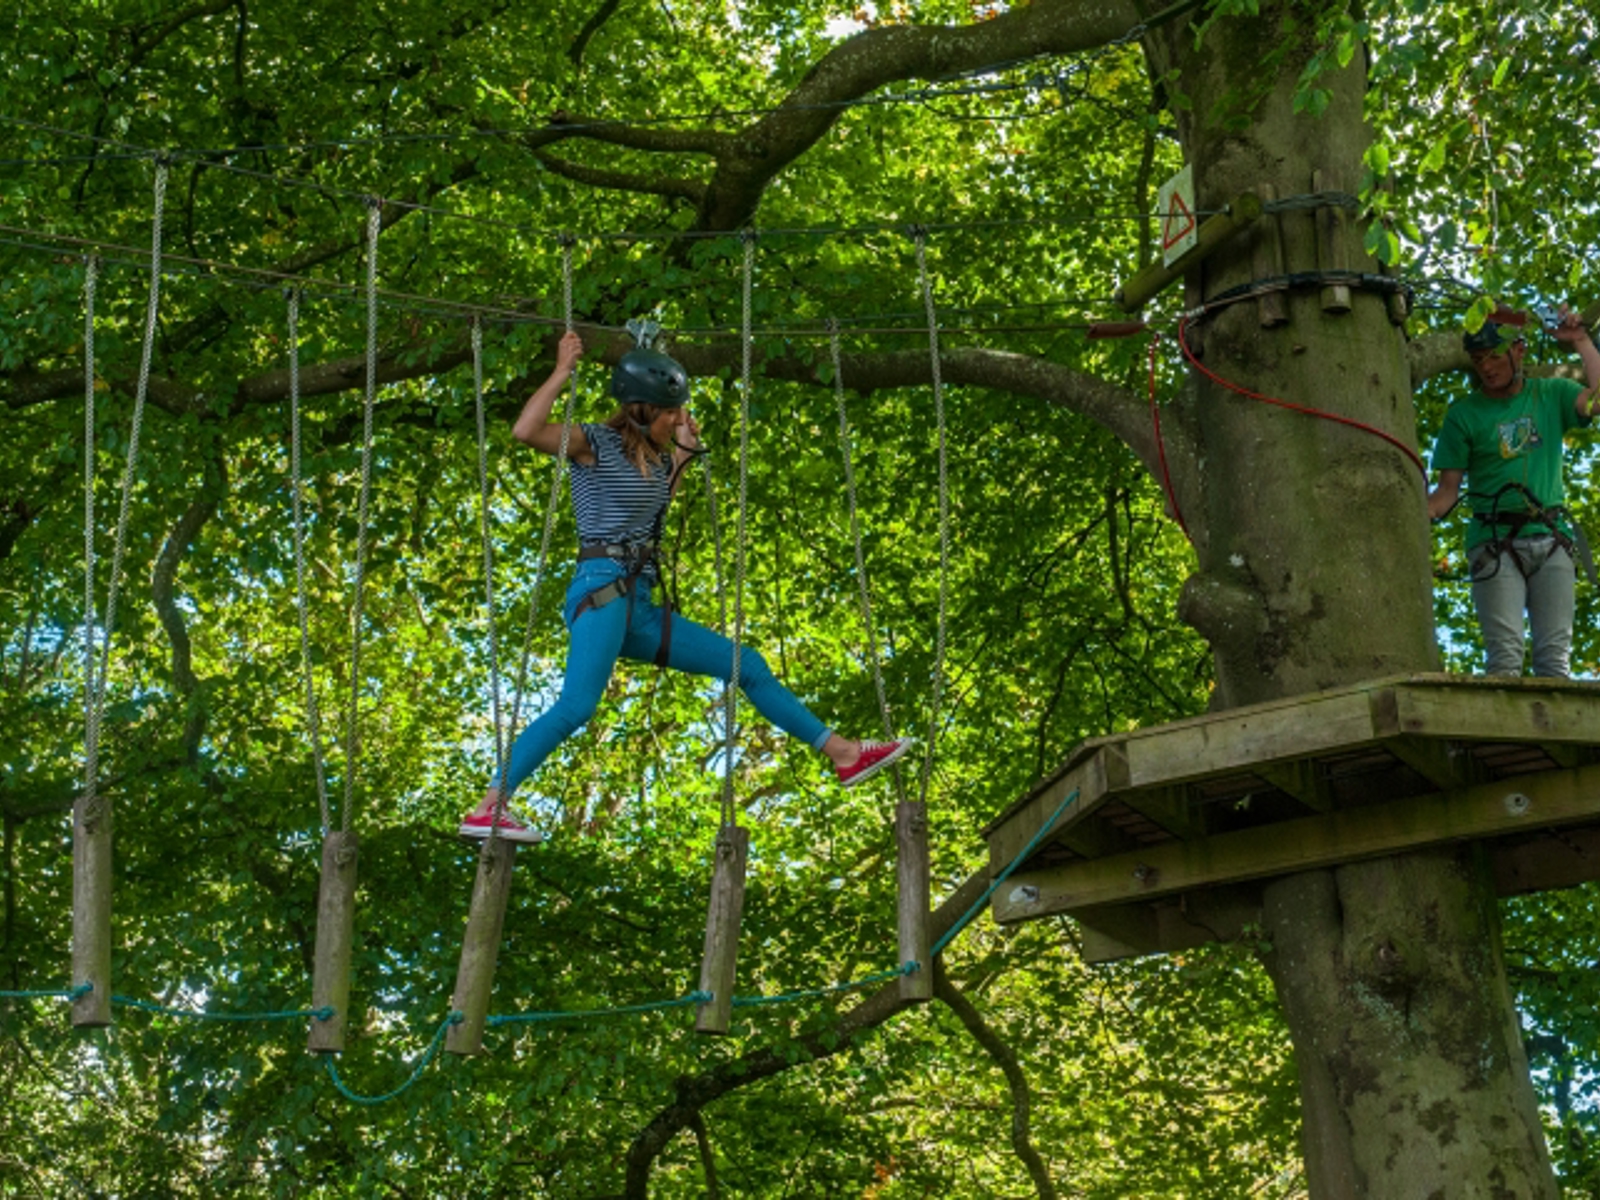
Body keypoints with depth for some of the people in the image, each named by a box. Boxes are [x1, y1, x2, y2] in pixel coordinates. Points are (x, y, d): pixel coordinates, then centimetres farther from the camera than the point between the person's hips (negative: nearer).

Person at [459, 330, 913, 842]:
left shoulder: (653, 457, 20)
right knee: (576, 706, -27)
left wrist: (683, 451, 29)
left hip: (641, 608, 8)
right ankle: (486, 809, -27)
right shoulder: (593, 443, -3)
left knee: (748, 665, 9)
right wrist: (562, 371, -13)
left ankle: (843, 753, 15)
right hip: (600, 589, -8)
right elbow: (525, 430, -20)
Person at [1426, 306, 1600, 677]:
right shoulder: (1464, 414, 7)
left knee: (1555, 655, -4)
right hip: (1495, 543, -2)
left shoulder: (1550, 395, 12)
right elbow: (1449, 487, 4)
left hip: (1552, 539, 2)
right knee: (1505, 654, -14)